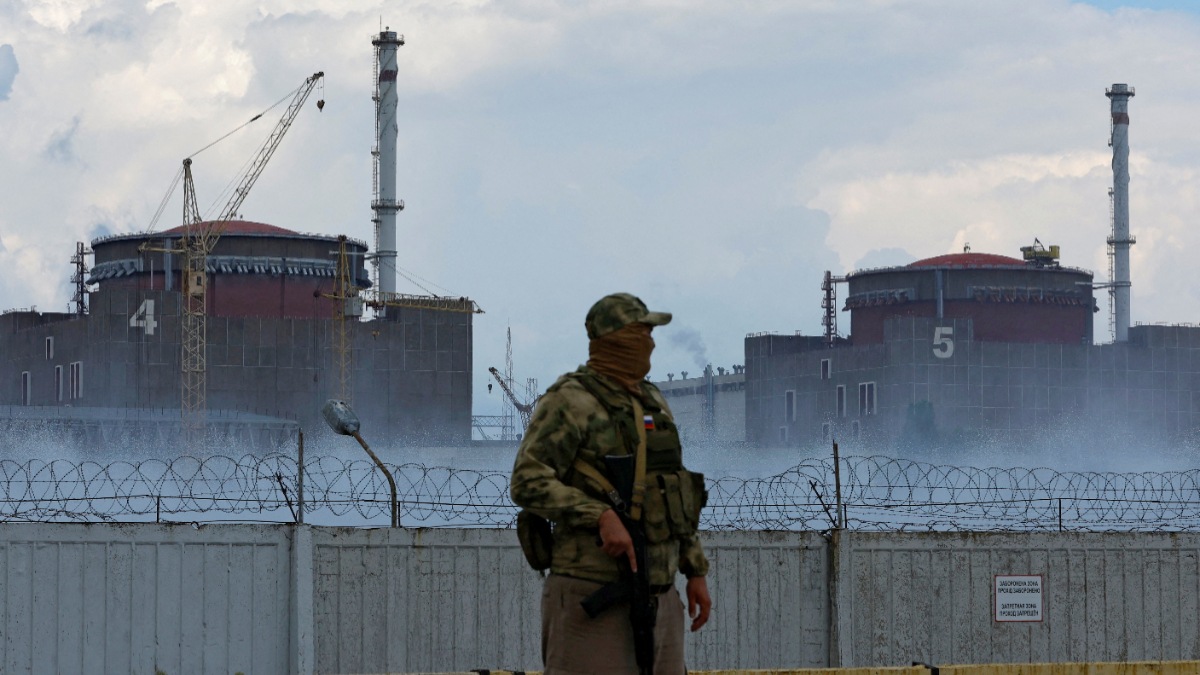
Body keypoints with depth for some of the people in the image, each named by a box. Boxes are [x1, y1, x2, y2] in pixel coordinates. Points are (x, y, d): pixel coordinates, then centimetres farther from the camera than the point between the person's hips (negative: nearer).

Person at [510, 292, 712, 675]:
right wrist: (602, 516, -31)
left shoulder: (652, 403, 16)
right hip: (594, 600, -8)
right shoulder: (569, 402, -9)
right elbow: (528, 484, -19)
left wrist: (696, 572, 16)